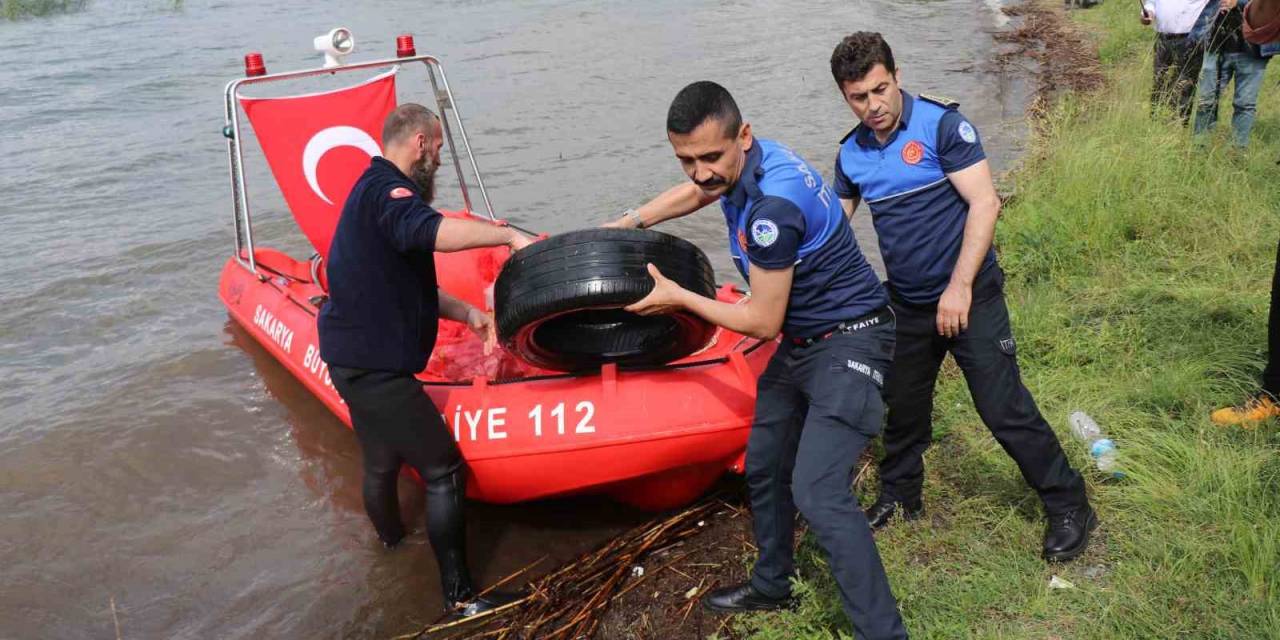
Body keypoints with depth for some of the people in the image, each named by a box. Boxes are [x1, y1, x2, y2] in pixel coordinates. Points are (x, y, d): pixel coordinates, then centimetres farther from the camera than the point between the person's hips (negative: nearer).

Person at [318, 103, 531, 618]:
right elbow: (427, 230, -41)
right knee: (444, 470, -6)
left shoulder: (378, 190, 17)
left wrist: (466, 314, 7)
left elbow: (408, 286, 18)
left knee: (382, 462, 29)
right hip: (374, 366, -11)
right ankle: (460, 597, 1)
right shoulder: (385, 189, -16)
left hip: (358, 358, 11)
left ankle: (391, 542, 52)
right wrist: (509, 236, -36)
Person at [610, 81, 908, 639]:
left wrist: (678, 298, -11)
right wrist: (627, 223, 25)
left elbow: (762, 322, -21)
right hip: (799, 342, 10)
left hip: (848, 343, -10)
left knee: (818, 493, -21)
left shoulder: (773, 205, -31)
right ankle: (771, 587, 39)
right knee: (764, 469, 19)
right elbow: (693, 193, 23)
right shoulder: (738, 164, -4)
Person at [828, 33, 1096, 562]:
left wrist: (960, 287, -23)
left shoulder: (941, 125, -15)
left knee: (1004, 408, -5)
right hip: (907, 306, 6)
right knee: (903, 408, 17)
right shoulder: (851, 154, 3)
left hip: (969, 297, -5)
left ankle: (1069, 508, 11)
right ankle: (899, 497, 38)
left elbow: (985, 204, -19)